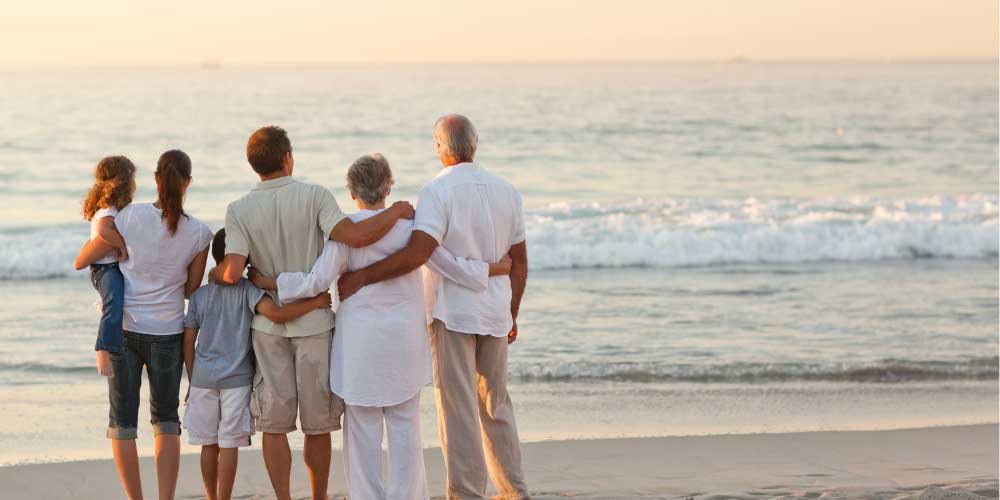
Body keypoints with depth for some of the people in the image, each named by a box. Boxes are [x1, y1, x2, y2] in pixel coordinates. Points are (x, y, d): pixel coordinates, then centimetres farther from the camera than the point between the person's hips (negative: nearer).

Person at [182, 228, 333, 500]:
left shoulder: (198, 295, 6)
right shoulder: (246, 289, -6)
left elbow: (188, 343, 6)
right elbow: (275, 313, -22)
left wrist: (192, 380, 15)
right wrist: (315, 302, -14)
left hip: (203, 378, 4)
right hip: (236, 378, -3)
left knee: (209, 444, 12)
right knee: (229, 445, 0)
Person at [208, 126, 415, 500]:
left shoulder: (239, 210, -5)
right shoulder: (314, 197, -11)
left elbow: (233, 272, -15)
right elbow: (356, 236, -23)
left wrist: (214, 273, 8)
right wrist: (396, 211, -8)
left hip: (268, 325, 1)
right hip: (314, 322, -1)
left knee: (274, 424, 6)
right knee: (318, 424, 10)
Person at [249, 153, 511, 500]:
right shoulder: (409, 225, -2)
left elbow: (317, 282, -13)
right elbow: (451, 266, 0)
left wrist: (265, 282, -2)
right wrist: (497, 268, 16)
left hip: (361, 341, -2)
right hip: (404, 340, 2)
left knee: (363, 426, 5)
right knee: (405, 425, 8)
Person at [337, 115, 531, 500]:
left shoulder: (439, 191, -13)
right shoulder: (506, 191, 5)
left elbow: (416, 254, -25)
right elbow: (519, 259, 11)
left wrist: (359, 277, -20)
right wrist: (512, 316, 20)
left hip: (452, 312, -6)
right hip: (494, 313, 6)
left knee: (458, 407, -2)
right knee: (495, 404, 17)